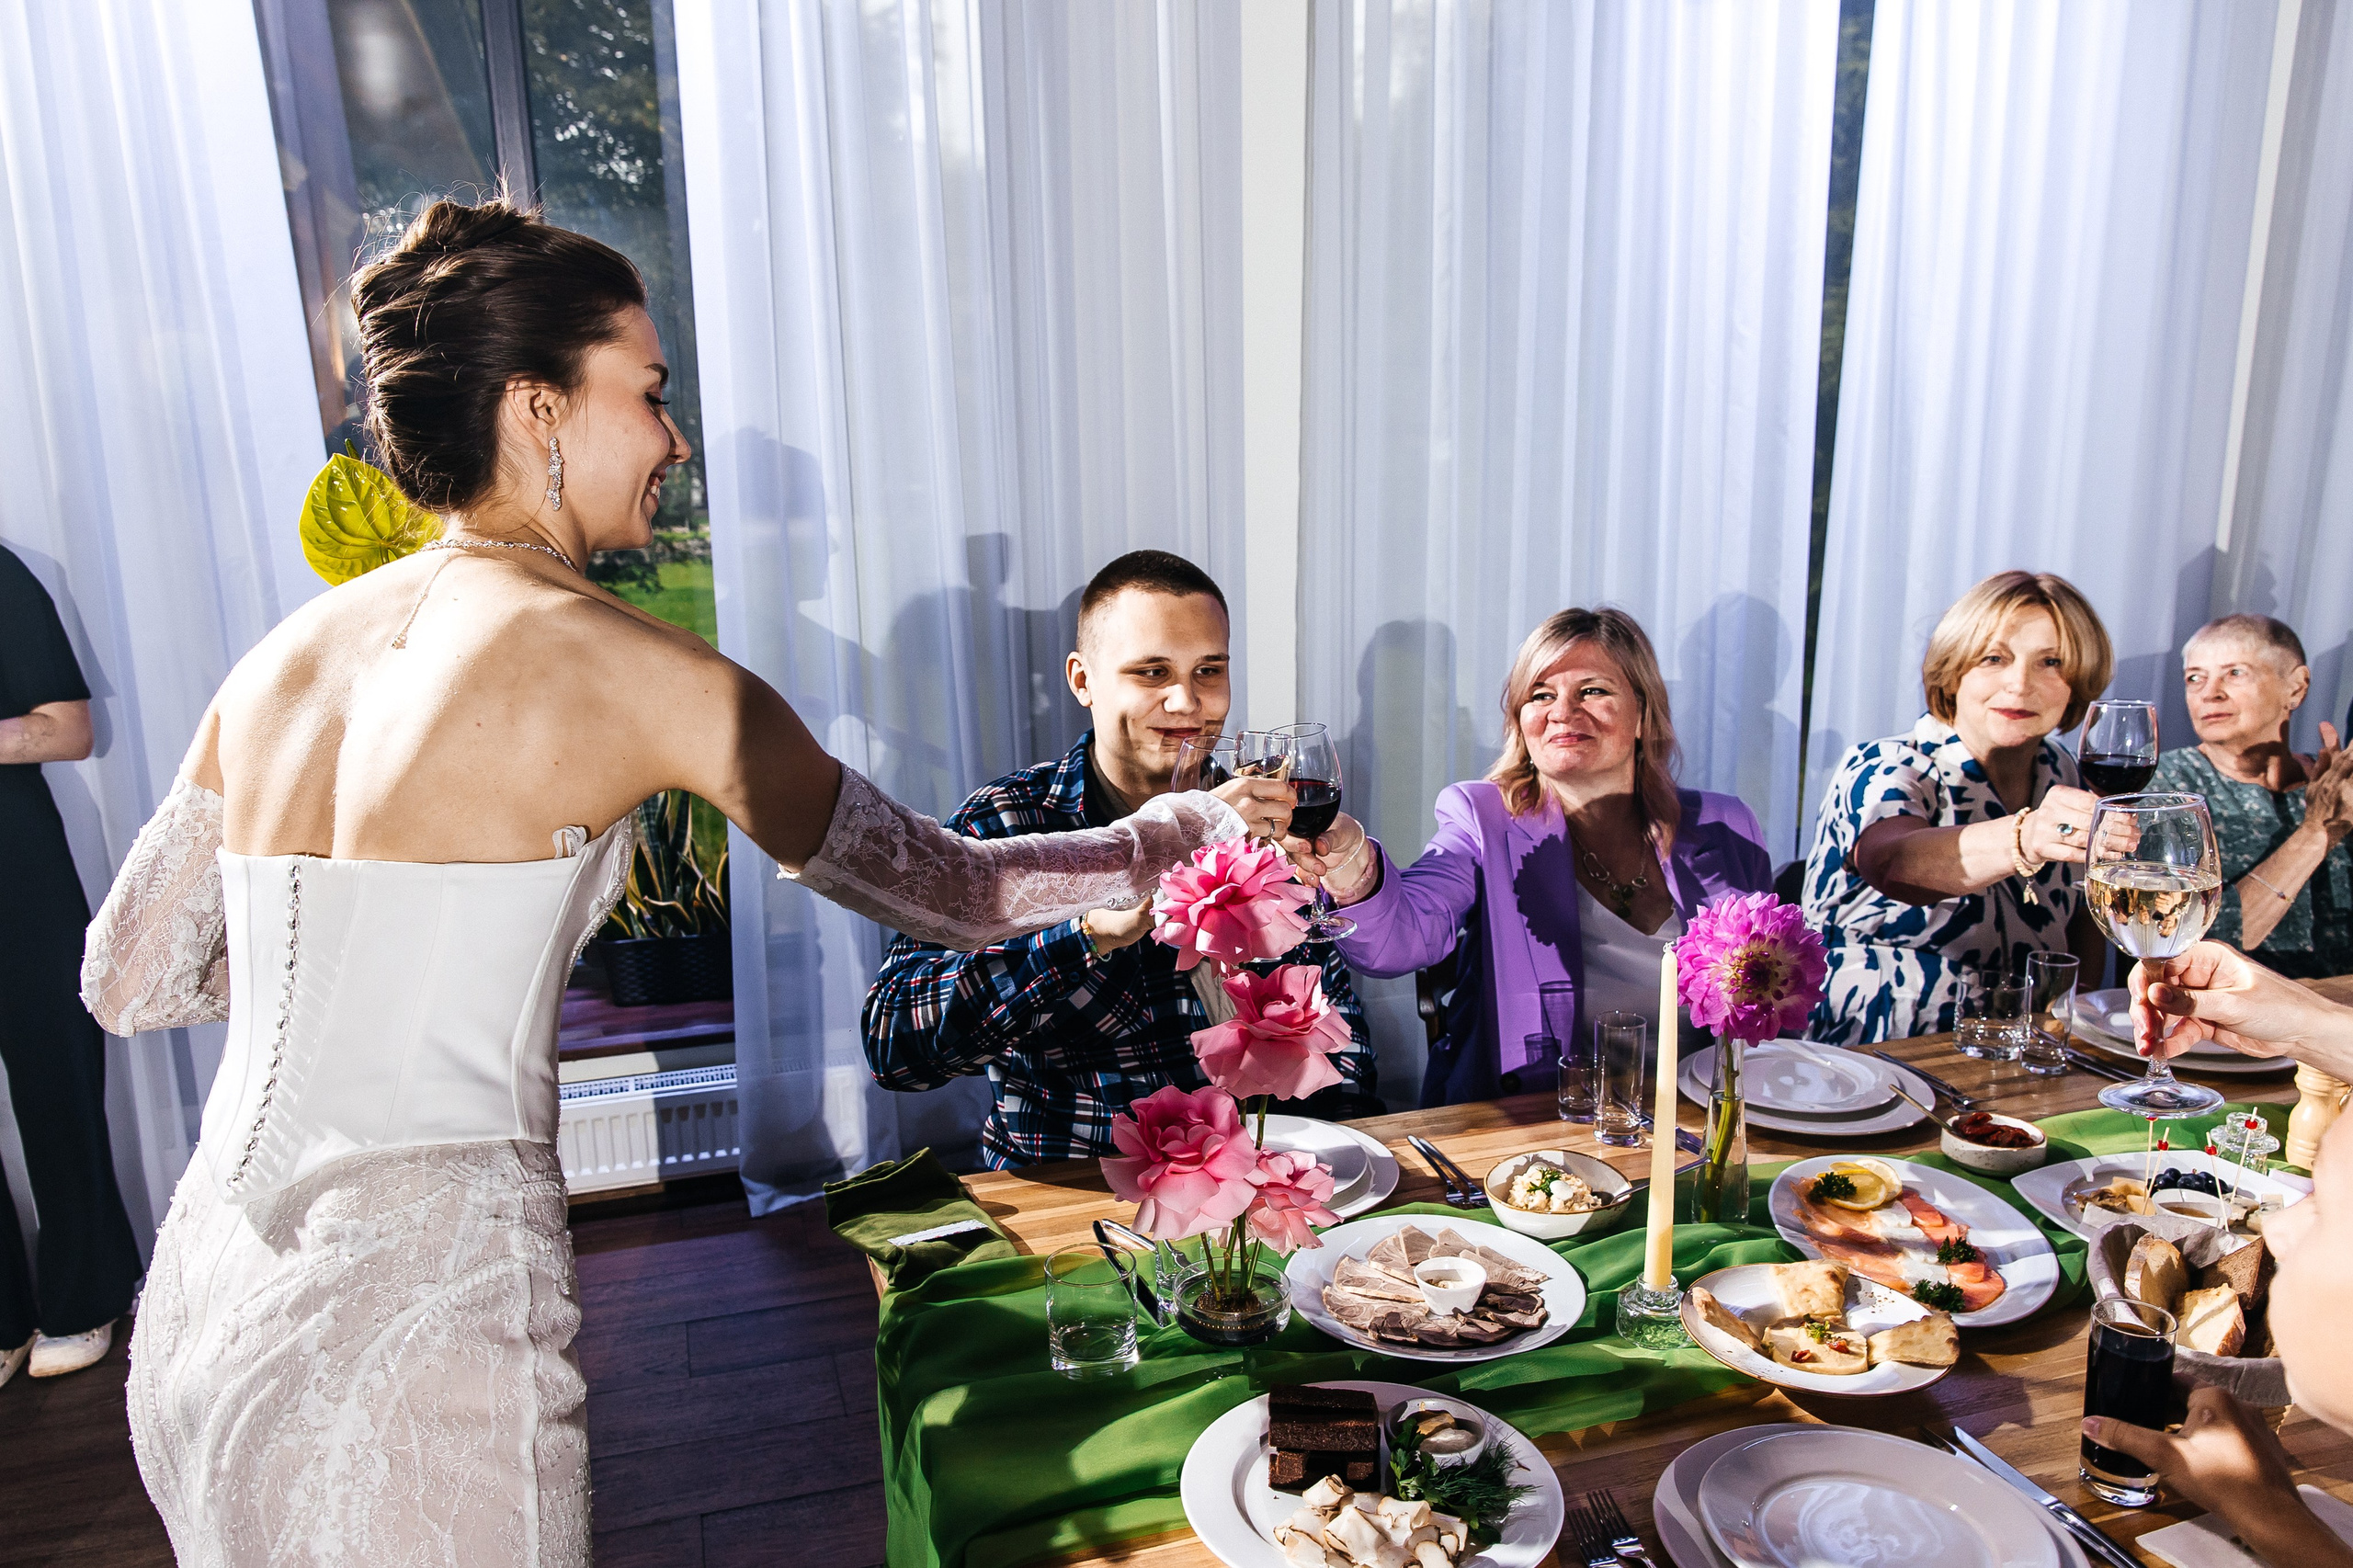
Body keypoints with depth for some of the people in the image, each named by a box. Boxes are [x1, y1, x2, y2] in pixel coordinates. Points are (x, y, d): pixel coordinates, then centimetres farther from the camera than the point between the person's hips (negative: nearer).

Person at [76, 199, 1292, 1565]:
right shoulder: (625, 667, -14)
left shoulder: (285, 658, 4)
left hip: (198, 1316, 7)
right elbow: (957, 893, -7)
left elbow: (126, 980, 13)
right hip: (412, 1333, -7)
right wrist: (1197, 826, 8)